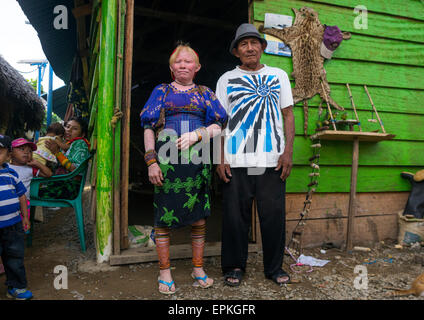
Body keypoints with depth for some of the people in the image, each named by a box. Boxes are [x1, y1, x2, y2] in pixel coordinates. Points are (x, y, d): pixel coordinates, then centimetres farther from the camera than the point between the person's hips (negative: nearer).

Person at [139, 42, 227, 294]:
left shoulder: (205, 93, 15)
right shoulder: (161, 91, 13)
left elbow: (217, 127, 7)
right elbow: (149, 128, 6)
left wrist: (197, 135, -12)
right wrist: (151, 161, -4)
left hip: (198, 160, 1)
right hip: (167, 160, -1)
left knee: (199, 216, 4)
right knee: (164, 216, 1)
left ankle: (198, 268, 21)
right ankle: (165, 272, 15)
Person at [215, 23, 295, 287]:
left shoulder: (278, 75, 15)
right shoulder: (226, 79, 12)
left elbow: (288, 114, 11)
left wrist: (288, 151, -1)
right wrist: (221, 158, -2)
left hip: (272, 159, 1)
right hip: (236, 161, 0)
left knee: (274, 215, 3)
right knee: (236, 216, 3)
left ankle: (275, 267, 21)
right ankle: (235, 267, 20)